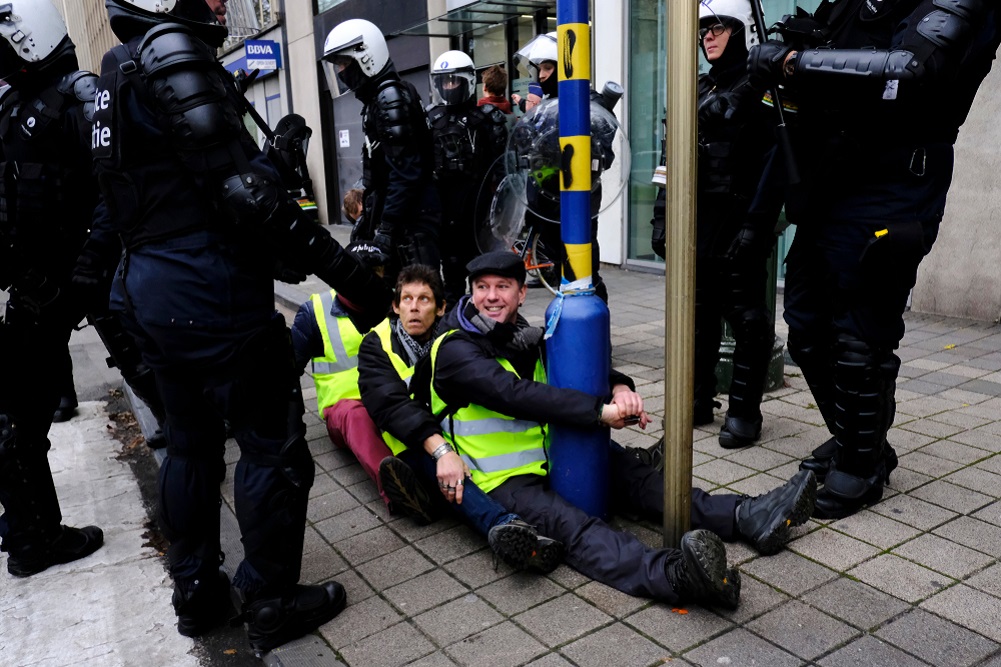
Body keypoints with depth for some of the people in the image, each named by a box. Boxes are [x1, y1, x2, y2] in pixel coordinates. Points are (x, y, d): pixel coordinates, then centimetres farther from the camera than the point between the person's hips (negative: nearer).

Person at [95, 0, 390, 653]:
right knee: (273, 445, 3)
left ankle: (197, 594, 33)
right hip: (211, 288, -10)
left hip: (151, 287, 10)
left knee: (191, 444, 19)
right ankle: (271, 604, 17)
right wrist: (347, 272, -21)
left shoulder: (119, 70, 18)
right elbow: (241, 188, -21)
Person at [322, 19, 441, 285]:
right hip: (399, 213, 10)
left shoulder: (390, 97, -12)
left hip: (411, 215, -10)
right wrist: (368, 218, 23)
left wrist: (386, 226, -22)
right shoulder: (376, 99, 18)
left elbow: (406, 171, -20)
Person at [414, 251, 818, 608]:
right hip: (504, 481, -8)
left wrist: (619, 388, -16)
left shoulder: (525, 338, 10)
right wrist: (600, 412, -30)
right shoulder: (455, 351, -14)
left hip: (552, 457, 8)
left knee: (631, 474, -7)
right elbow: (518, 395, -27)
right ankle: (674, 575, -57)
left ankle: (746, 517, -13)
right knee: (571, 526, -32)